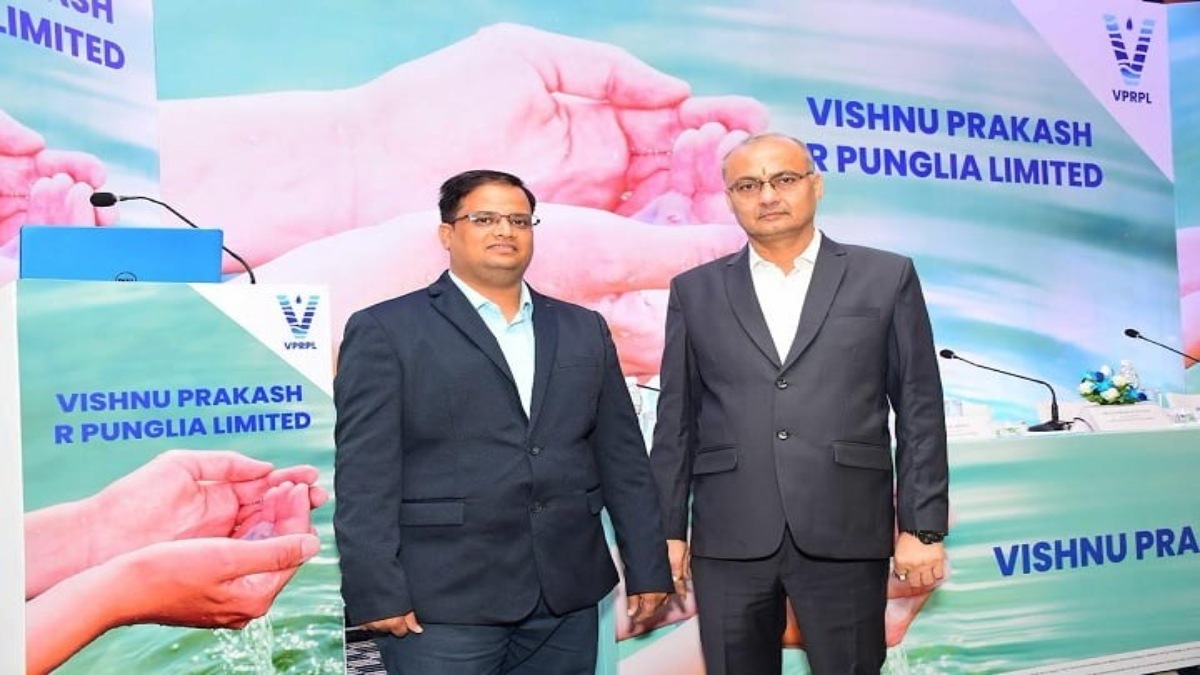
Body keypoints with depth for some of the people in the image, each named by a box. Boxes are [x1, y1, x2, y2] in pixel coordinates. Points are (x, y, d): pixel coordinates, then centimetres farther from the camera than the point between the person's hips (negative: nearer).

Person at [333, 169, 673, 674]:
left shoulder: (584, 330, 13)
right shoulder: (386, 330, -1)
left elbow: (623, 459, 11)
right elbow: (365, 476, -7)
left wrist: (647, 570, 8)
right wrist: (377, 593, -12)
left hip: (566, 596, 4)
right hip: (443, 602, -4)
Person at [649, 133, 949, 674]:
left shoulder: (887, 277, 5)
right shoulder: (695, 292, 9)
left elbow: (919, 409, 3)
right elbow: (676, 420, 9)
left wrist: (922, 527, -2)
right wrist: (668, 528, 6)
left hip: (845, 536, -1)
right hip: (729, 539, 2)